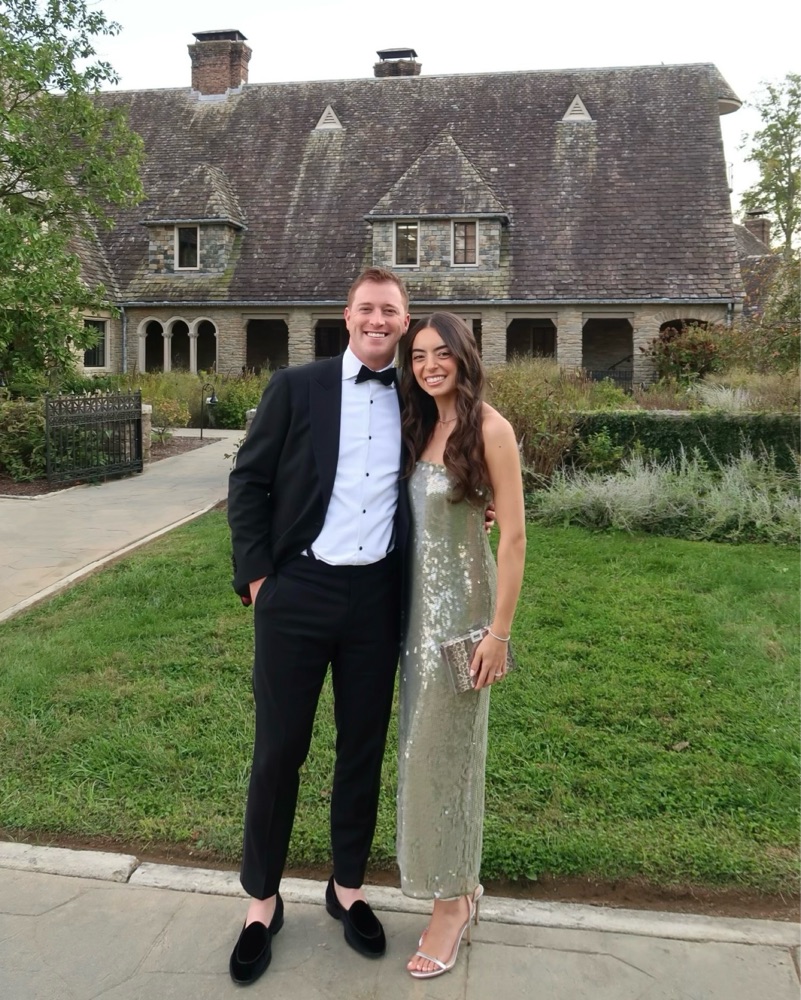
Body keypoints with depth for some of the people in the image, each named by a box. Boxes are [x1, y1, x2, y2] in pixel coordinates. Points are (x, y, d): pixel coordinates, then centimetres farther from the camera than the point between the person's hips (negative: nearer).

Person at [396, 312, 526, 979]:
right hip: (417, 601, 7)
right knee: (424, 742, 14)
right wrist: (402, 609, 9)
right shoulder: (421, 427, 8)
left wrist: (500, 631, -17)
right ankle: (459, 884, 31)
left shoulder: (489, 428, -13)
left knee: (443, 745, 2)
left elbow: (513, 535, -15)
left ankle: (453, 900, 21)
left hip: (460, 603, -7)